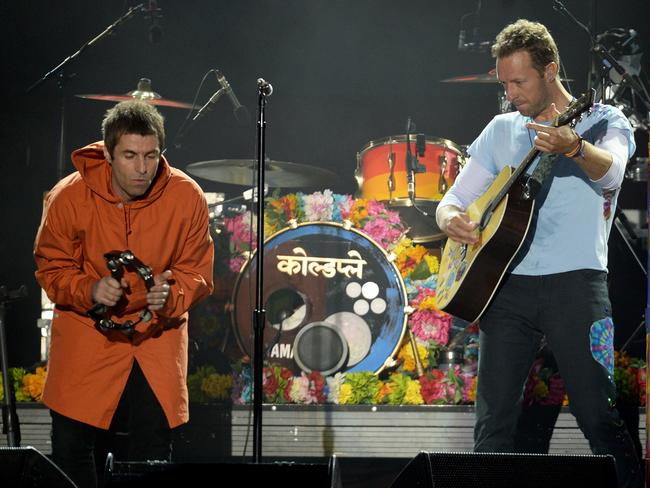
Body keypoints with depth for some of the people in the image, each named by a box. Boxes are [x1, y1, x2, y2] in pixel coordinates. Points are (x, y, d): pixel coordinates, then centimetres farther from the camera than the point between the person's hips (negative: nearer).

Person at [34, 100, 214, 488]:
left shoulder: (188, 197, -16)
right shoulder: (68, 197, -18)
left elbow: (196, 272, -5)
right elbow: (51, 269, -5)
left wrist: (170, 297, -27)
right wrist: (89, 291, -25)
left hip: (158, 333, 1)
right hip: (87, 329, 0)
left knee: (155, 445, 1)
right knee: (71, 443, -1)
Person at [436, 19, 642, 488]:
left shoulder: (604, 120, 4)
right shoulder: (502, 130, 18)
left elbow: (610, 172, -19)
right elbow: (455, 199, 19)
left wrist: (574, 147, -41)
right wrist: (452, 220, -7)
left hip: (574, 280, -4)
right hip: (507, 285, 5)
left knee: (599, 417, -12)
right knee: (493, 422, 2)